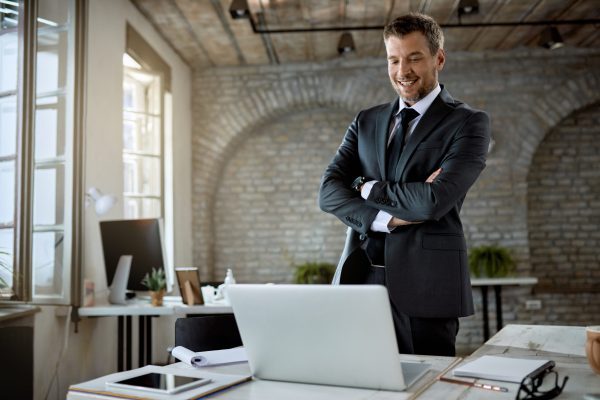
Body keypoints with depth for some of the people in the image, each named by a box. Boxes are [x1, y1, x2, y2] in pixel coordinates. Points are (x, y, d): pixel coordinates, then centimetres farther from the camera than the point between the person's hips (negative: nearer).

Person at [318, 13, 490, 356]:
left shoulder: (468, 123, -2)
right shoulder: (367, 122, 13)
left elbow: (435, 200, -16)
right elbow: (328, 192, 2)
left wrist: (367, 187, -3)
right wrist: (388, 218, -14)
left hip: (426, 286, -4)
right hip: (360, 278, 4)